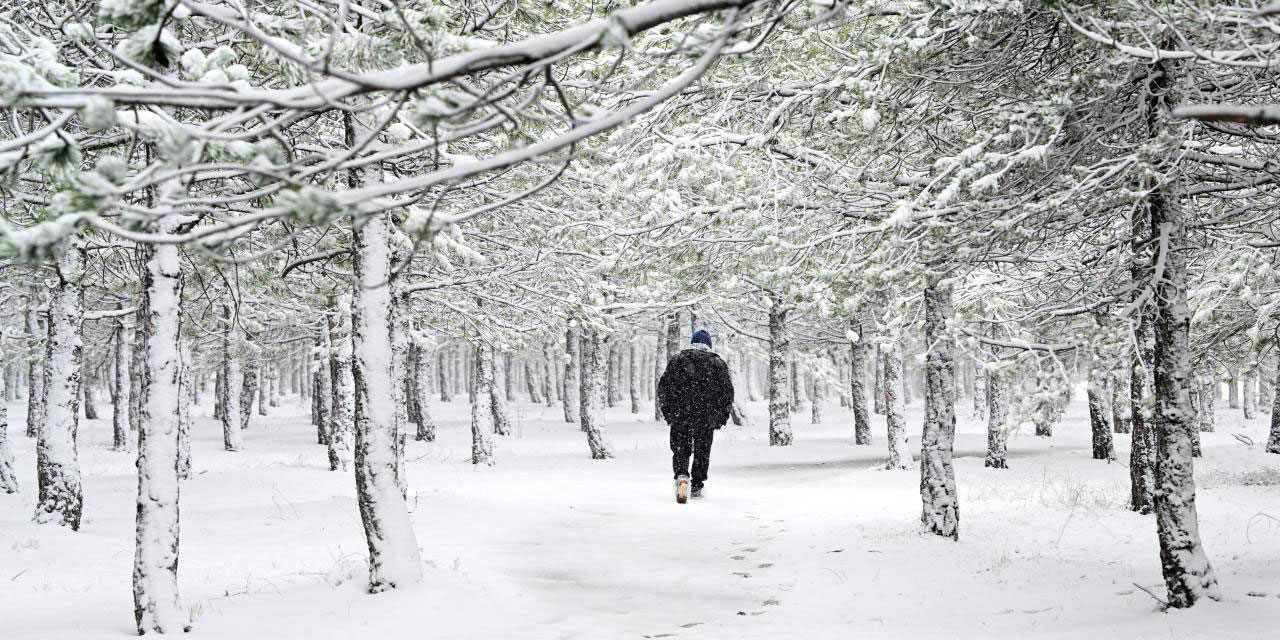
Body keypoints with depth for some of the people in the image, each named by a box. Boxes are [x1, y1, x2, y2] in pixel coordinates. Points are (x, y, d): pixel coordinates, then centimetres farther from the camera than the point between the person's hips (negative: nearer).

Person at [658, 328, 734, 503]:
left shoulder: (677, 360, 4)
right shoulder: (718, 363, 5)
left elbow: (663, 387, 3)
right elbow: (727, 391, 4)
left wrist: (666, 411, 11)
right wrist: (722, 416, 12)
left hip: (680, 416, 0)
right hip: (707, 418, 1)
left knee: (680, 450, 5)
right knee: (702, 453, 14)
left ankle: (682, 476, -22)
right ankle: (697, 487, 20)